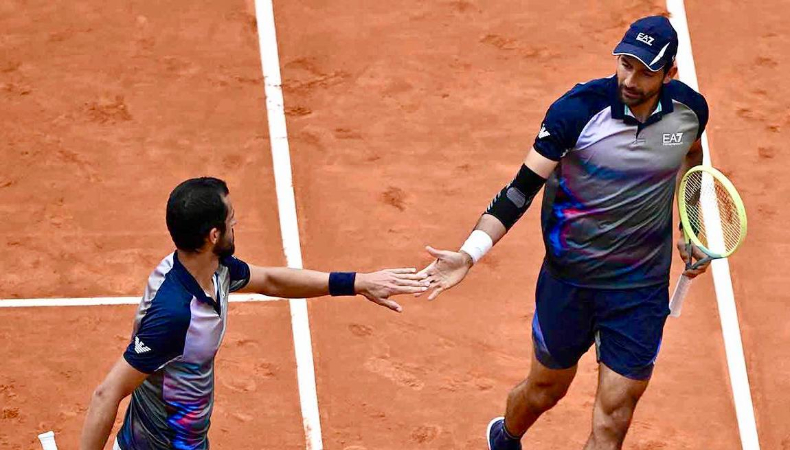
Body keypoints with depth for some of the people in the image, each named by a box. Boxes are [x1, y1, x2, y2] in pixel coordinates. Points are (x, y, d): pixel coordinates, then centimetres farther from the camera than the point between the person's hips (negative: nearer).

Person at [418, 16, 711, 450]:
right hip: (568, 280, -2)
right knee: (545, 390, 20)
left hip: (641, 289, 2)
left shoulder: (689, 108, -8)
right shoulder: (577, 109, -20)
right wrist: (469, 254, -28)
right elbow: (521, 189, -18)